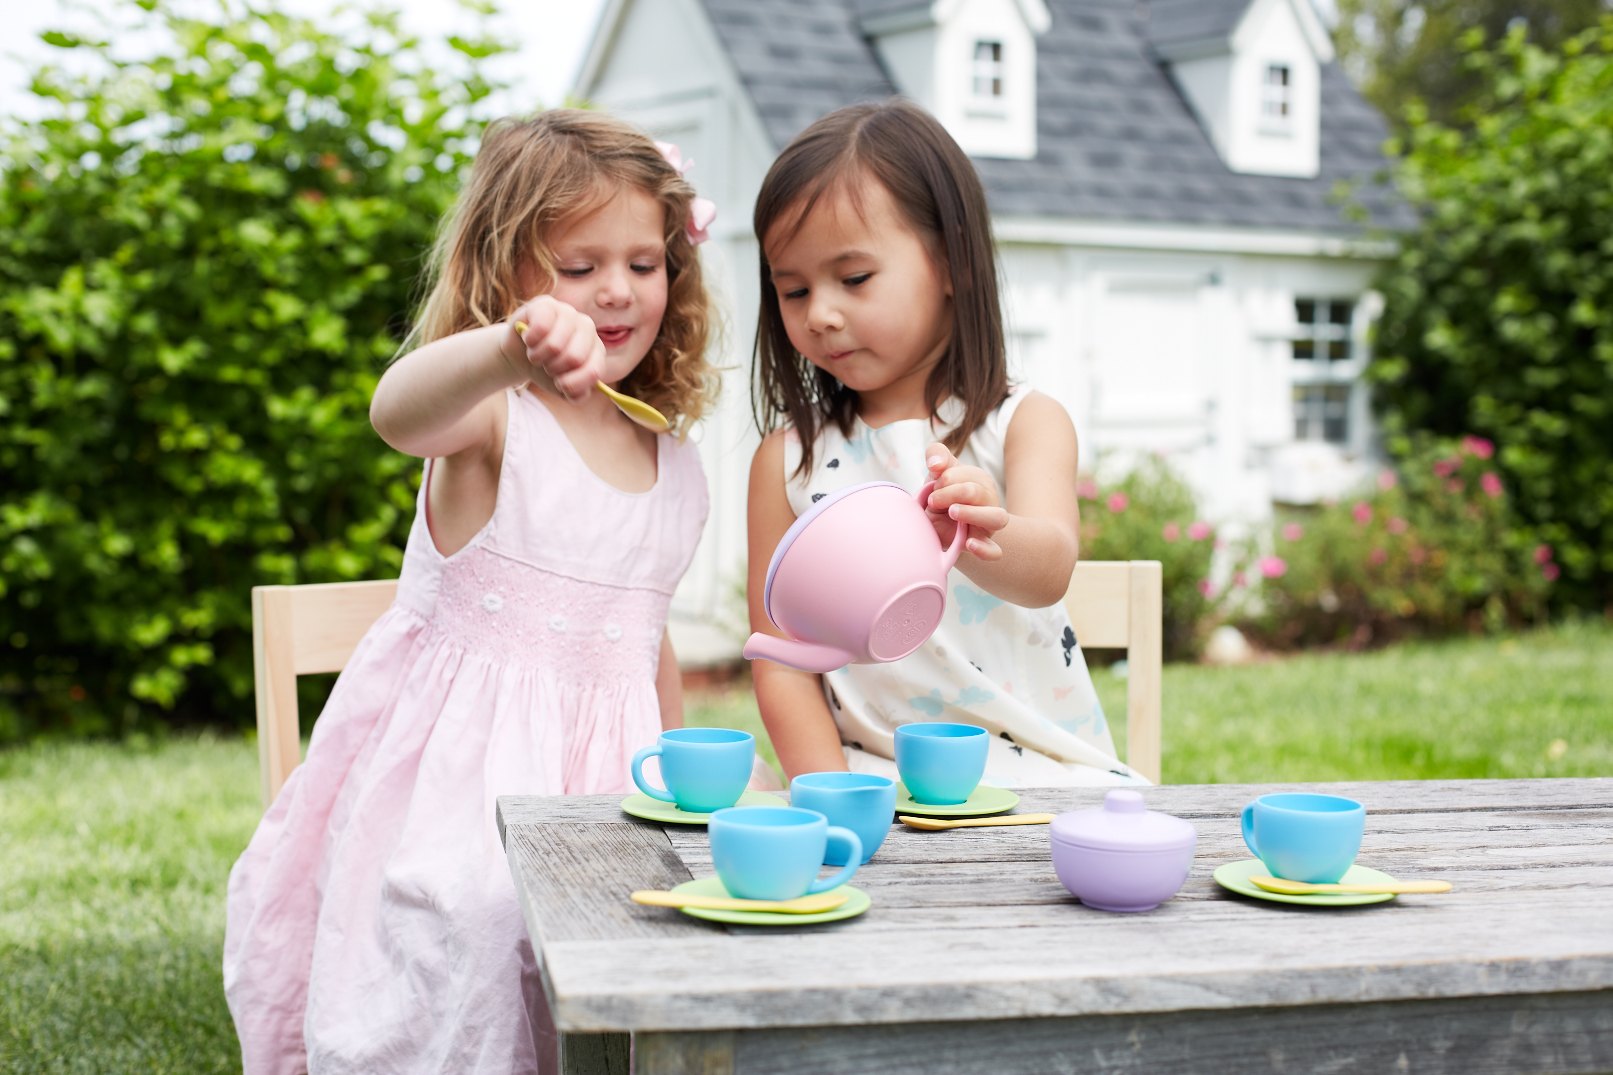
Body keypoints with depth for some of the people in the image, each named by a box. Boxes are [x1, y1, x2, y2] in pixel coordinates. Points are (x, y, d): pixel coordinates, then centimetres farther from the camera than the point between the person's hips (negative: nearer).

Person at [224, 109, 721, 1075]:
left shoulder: (674, 462, 11)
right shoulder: (492, 417, -7)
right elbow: (400, 412, -33)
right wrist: (512, 347, -51)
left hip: (603, 762, 5)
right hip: (465, 763, -4)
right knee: (461, 917, -23)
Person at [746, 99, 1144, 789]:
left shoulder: (1025, 424, 1)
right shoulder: (788, 460, 5)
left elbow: (1049, 567, -20)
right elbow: (781, 661, 3)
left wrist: (983, 540, -44)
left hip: (1041, 768, 0)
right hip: (874, 781, 1)